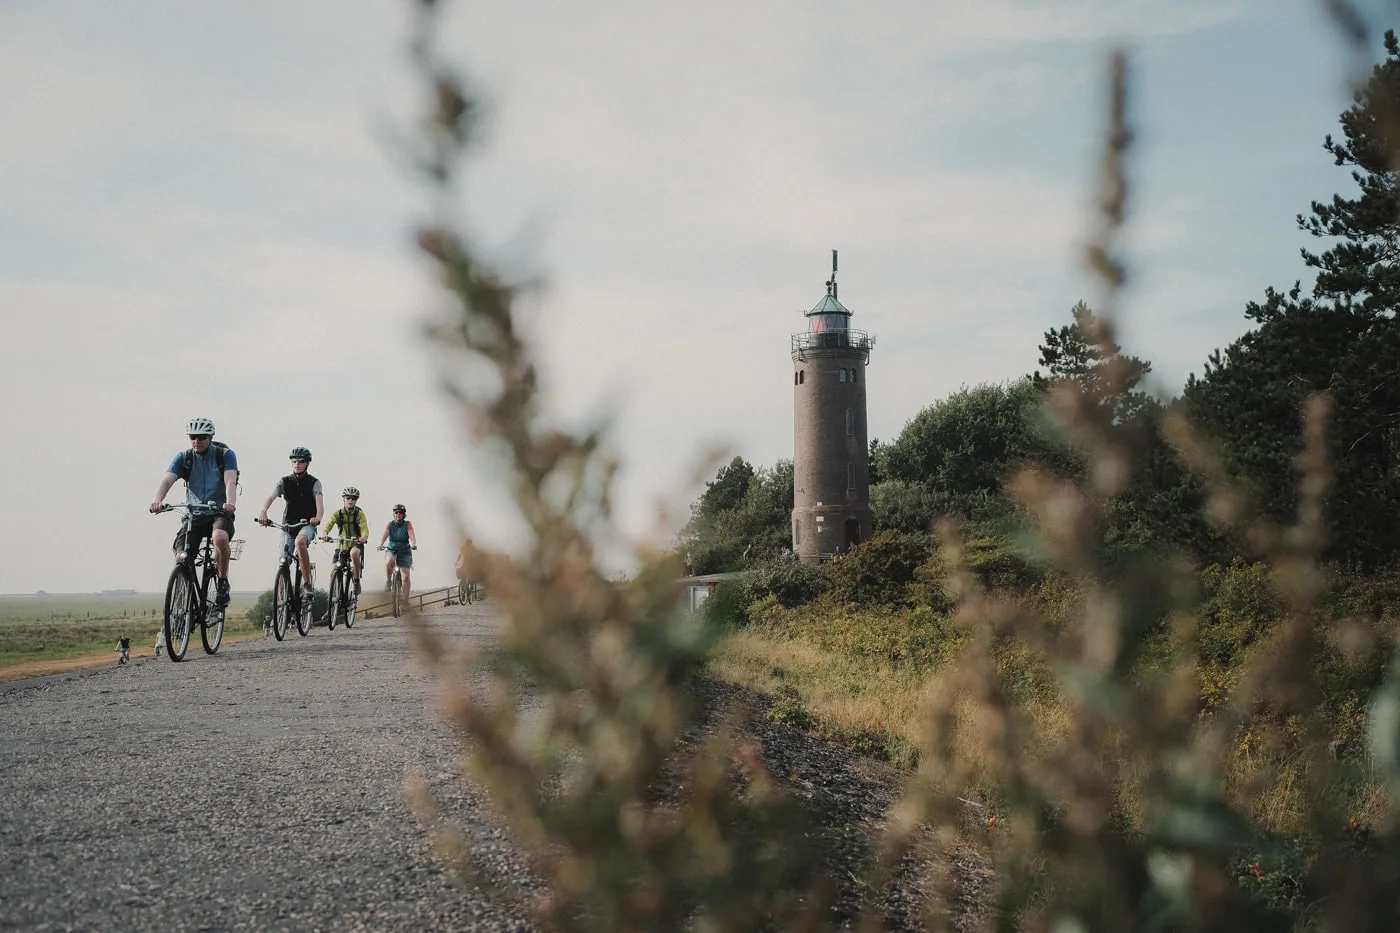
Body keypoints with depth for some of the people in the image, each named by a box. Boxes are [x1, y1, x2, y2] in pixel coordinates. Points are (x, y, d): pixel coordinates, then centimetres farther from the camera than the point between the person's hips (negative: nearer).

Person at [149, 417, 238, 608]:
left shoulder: (225, 455, -3)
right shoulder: (183, 458, 3)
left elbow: (231, 481, -19)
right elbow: (167, 480, -13)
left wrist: (230, 503, -42)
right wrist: (158, 501, -35)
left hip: (220, 512, -3)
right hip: (193, 515, 3)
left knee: (220, 538, -36)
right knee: (181, 559, -16)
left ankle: (223, 582, -14)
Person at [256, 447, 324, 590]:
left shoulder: (314, 483, -2)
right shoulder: (284, 481, 3)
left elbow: (319, 502, -18)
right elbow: (271, 497, -14)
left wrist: (317, 518, -41)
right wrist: (263, 512, -36)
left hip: (307, 524, -3)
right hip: (288, 524, 3)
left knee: (299, 541, -35)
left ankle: (308, 584, -30)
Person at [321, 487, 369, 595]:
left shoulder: (359, 514, -7)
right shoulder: (337, 513, -3)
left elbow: (364, 527, -22)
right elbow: (329, 523, -20)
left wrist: (364, 537, -46)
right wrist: (324, 533, -43)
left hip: (356, 543, -3)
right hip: (341, 545, 3)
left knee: (354, 553, -37)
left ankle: (357, 581, -22)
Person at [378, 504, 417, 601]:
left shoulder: (408, 524, -4)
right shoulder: (390, 524, -2)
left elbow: (412, 536, -19)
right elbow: (385, 535, -18)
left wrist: (413, 544, -41)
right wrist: (380, 545, -38)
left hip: (405, 551, 0)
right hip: (392, 550, 0)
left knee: (406, 577, -7)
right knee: (389, 562, -35)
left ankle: (405, 600, 3)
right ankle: (388, 581, -10)